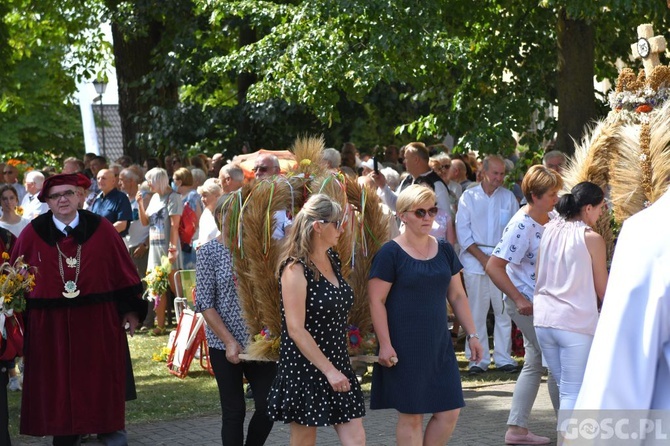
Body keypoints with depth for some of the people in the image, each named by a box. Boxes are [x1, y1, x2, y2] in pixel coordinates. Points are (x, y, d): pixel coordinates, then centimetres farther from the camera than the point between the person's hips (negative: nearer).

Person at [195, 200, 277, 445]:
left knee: (269, 406, 0)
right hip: (226, 346, -3)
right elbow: (204, 303, -7)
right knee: (234, 411, 3)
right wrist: (230, 342, -14)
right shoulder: (209, 252, -4)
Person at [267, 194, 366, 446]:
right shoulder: (295, 269, -14)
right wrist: (329, 370, -20)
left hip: (338, 366, 7)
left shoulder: (333, 261, 8)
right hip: (305, 369, -7)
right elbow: (296, 330, -18)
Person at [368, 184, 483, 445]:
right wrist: (385, 344, -16)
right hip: (405, 349, -6)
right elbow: (376, 300, -11)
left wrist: (472, 335, 10)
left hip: (439, 345, 6)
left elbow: (457, 296, 15)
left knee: (449, 411, 3)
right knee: (411, 415, 0)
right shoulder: (390, 254, -8)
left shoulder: (444, 251, 9)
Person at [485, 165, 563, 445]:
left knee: (535, 364, 14)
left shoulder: (551, 220, 4)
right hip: (526, 303, -9)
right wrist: (519, 300, -23)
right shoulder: (521, 227, -21)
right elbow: (493, 267, -24)